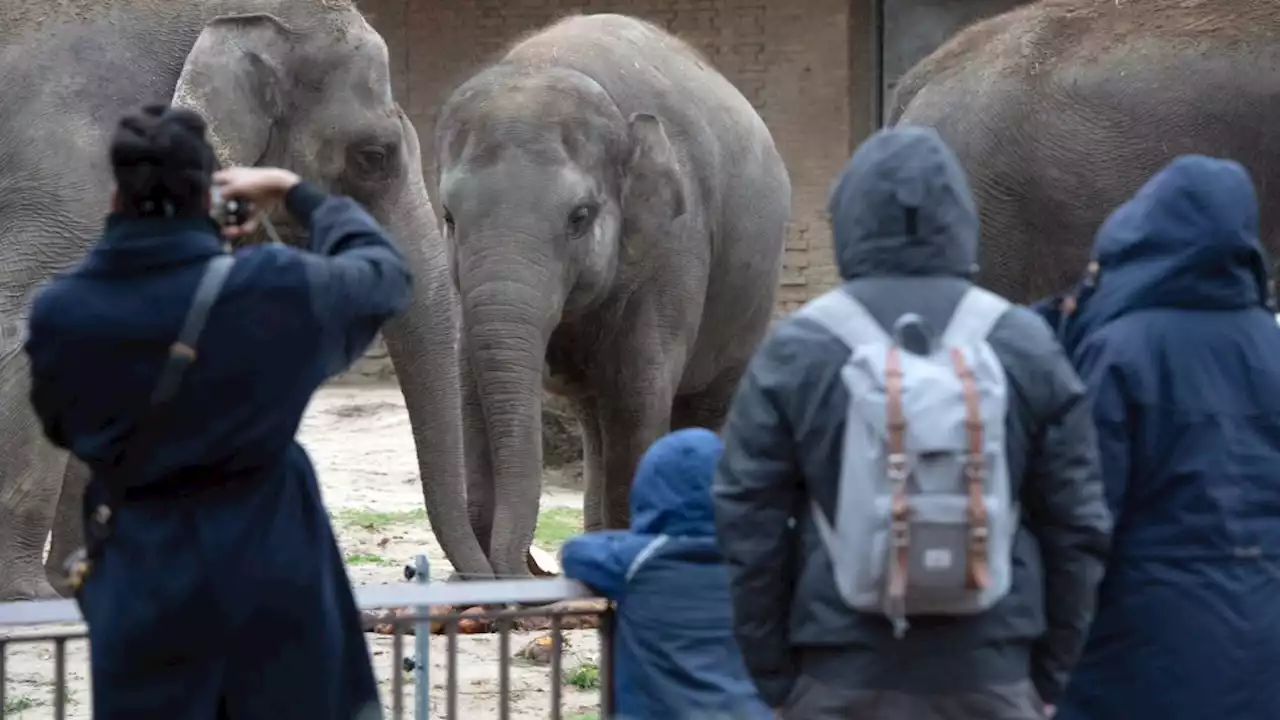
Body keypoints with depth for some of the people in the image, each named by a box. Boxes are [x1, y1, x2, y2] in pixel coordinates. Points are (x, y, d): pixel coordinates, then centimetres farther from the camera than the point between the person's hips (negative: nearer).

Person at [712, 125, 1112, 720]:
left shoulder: (796, 349, -2)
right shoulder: (1025, 346, 2)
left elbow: (749, 525, -1)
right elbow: (1076, 523, 4)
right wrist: (1050, 671, 12)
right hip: (989, 672, 1)